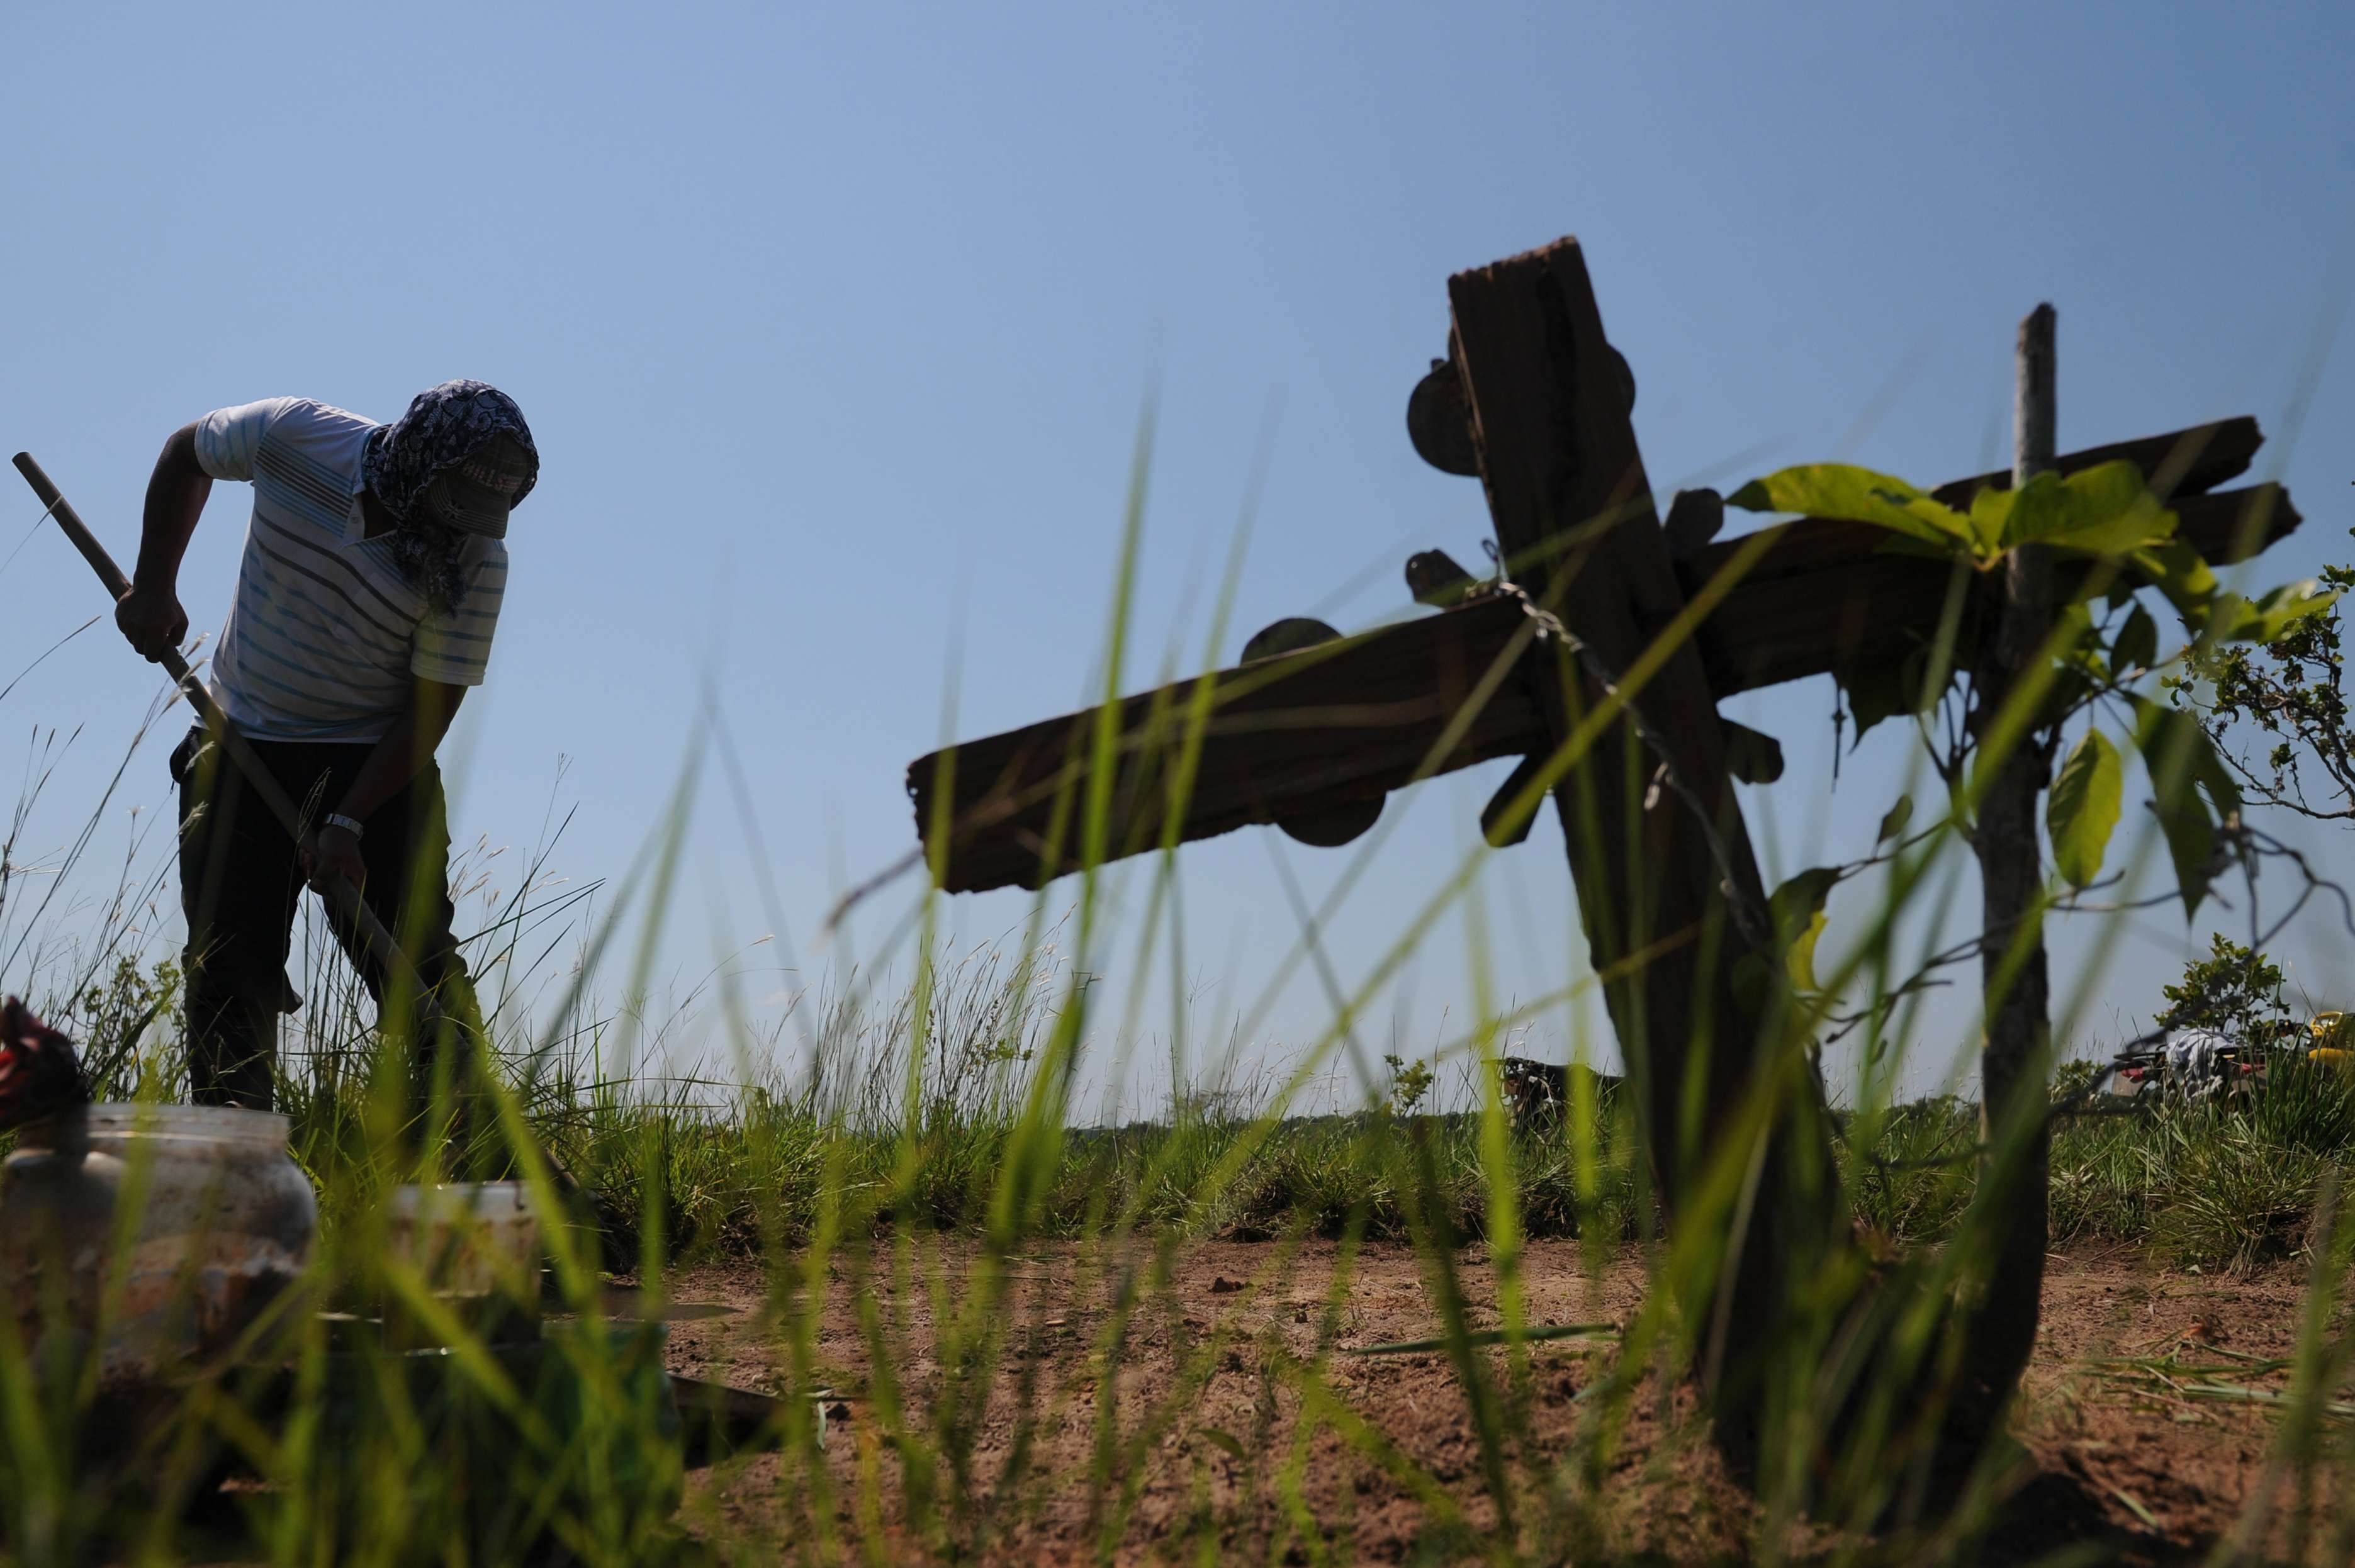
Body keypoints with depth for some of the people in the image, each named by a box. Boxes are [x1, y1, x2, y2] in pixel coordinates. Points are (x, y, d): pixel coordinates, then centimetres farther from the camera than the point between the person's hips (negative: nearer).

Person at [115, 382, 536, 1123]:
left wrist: (349, 821, -21)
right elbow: (187, 453, 7)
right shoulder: (296, 437, -15)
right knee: (230, 963, 1)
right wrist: (153, 585, 1)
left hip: (377, 759, -2)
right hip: (242, 743, 2)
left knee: (414, 956, -8)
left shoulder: (478, 560, -19)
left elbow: (431, 706, -15)